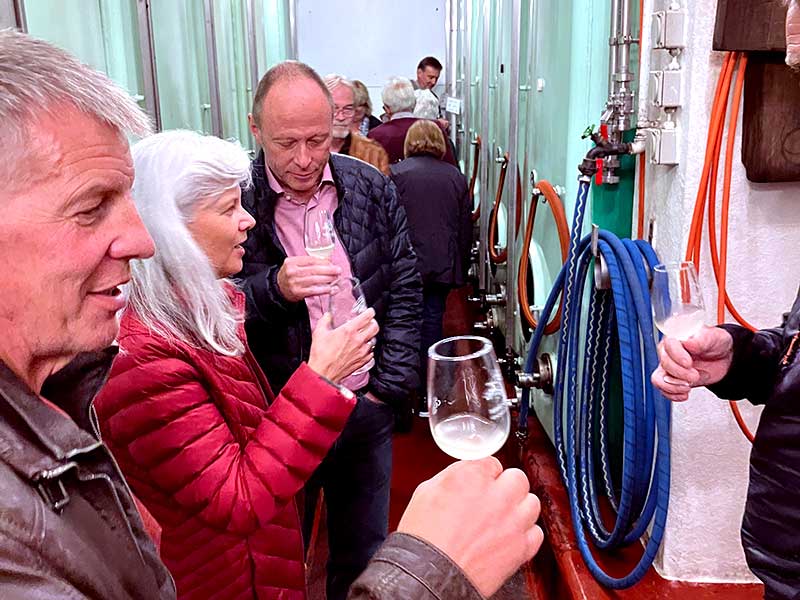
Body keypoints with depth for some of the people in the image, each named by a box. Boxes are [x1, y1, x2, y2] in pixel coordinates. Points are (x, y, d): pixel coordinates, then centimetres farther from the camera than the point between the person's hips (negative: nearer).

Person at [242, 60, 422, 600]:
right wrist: (275, 289, -28)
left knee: (364, 555, 21)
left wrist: (390, 387, -2)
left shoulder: (374, 189, -1)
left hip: (366, 409, 3)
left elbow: (405, 291, 3)